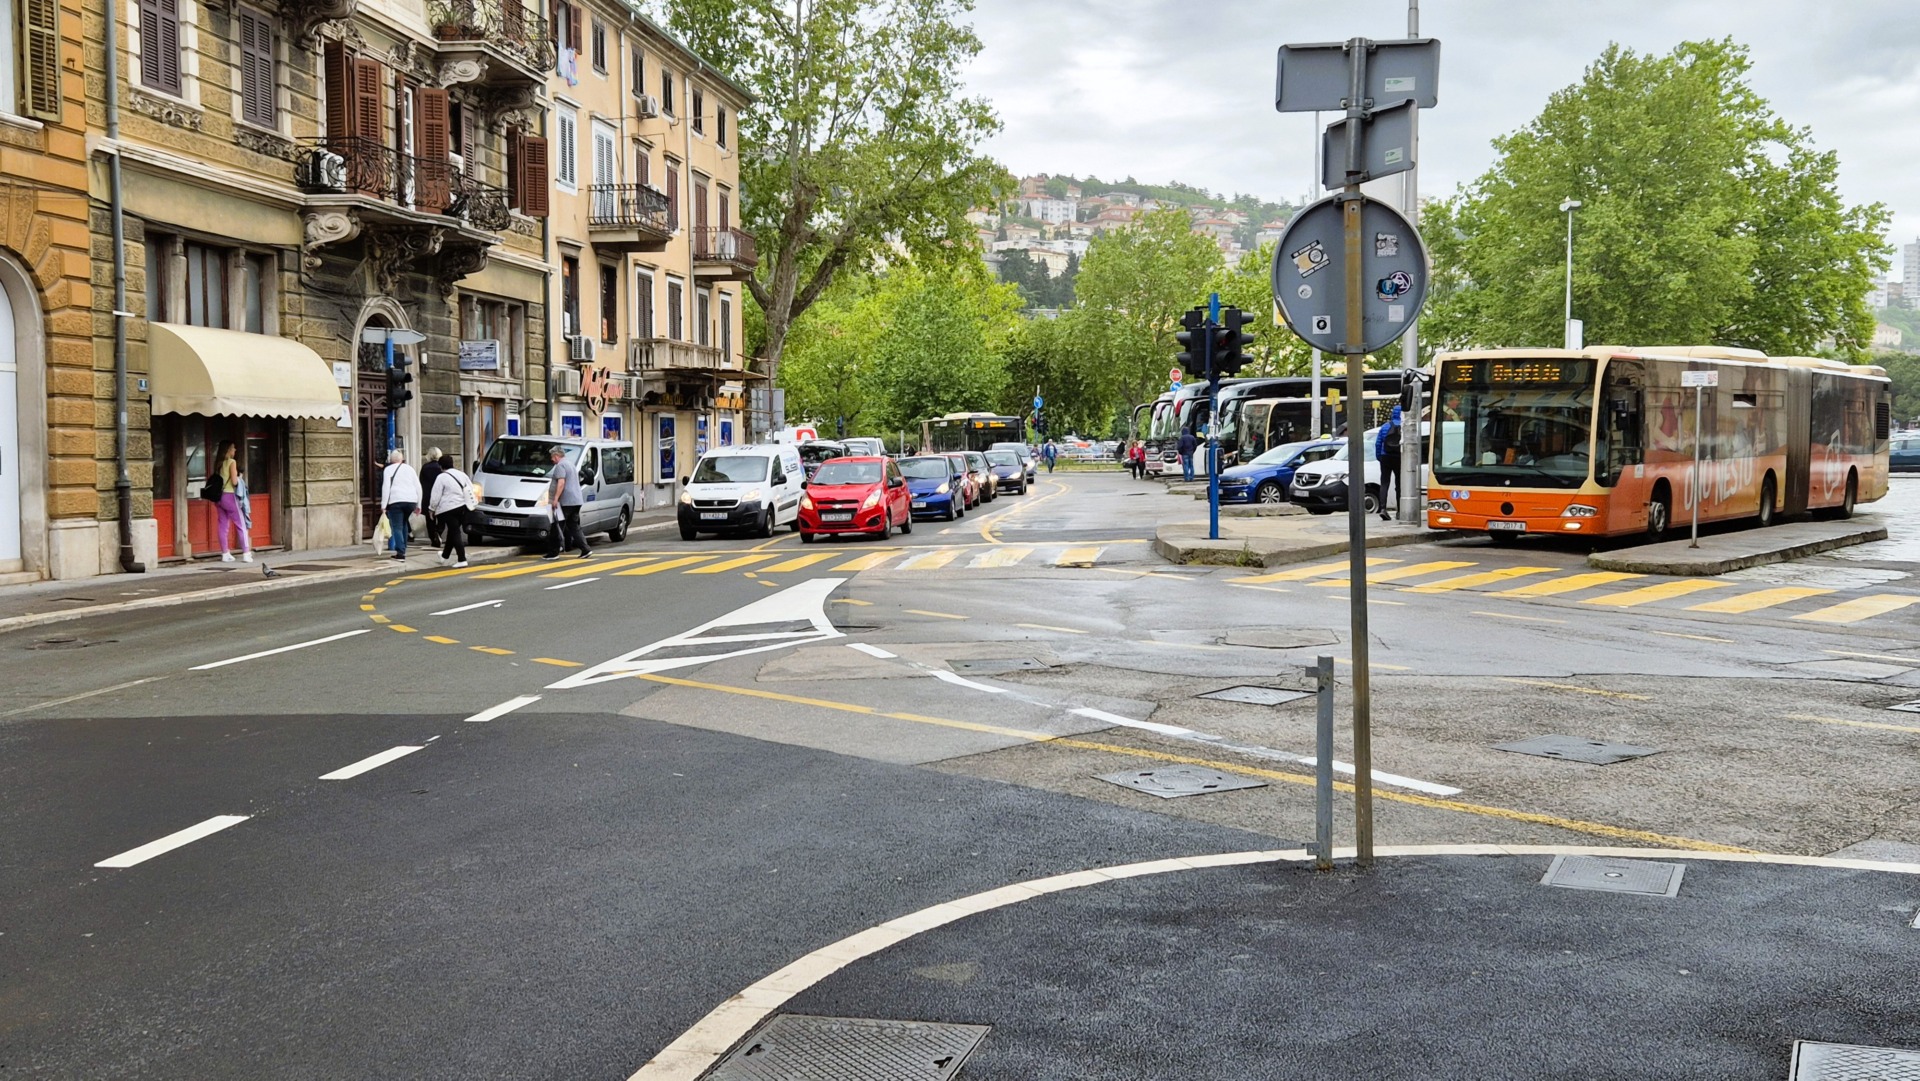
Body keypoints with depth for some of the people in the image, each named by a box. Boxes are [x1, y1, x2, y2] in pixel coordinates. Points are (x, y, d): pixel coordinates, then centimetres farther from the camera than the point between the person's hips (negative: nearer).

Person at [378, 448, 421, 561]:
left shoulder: (389, 469, 5)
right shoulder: (409, 469, 17)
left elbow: (386, 487, -6)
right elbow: (418, 487, 14)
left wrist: (383, 505, -6)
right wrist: (418, 505, 16)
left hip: (396, 501, -4)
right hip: (411, 500, 4)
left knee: (397, 527, -4)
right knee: (403, 524, 22)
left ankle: (401, 553, -17)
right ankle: (402, 550, 22)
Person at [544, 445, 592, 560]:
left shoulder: (560, 465, -8)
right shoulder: (571, 464, 22)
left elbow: (561, 483, -21)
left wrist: (555, 498, -23)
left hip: (566, 502, -9)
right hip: (576, 501, 9)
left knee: (558, 526, -3)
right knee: (574, 527, 10)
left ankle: (553, 552, 0)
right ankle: (585, 549, 1)